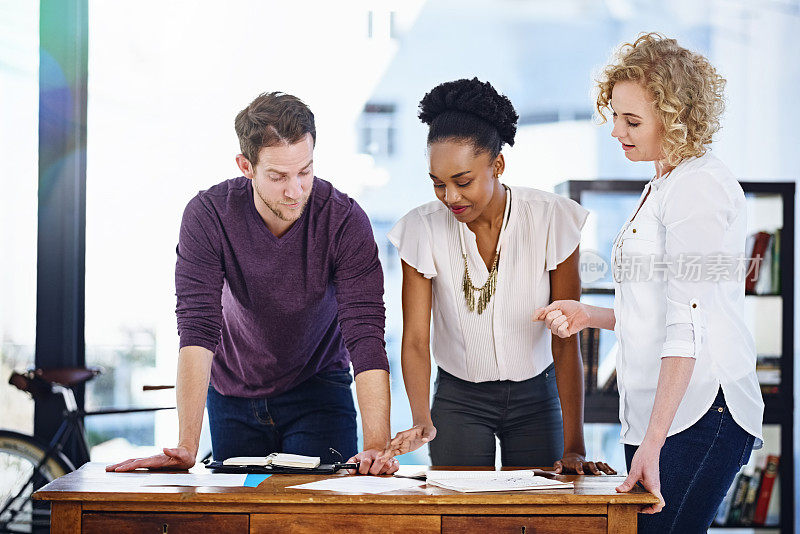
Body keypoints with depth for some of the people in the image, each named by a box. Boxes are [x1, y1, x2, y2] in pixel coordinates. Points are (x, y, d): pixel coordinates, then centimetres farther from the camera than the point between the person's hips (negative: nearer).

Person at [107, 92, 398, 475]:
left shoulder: (345, 220, -24)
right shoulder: (207, 215, -22)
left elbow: (366, 335, -29)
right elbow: (197, 330, -29)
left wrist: (376, 446, -41)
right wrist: (186, 447, -38)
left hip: (318, 389, -1)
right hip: (234, 393, 1)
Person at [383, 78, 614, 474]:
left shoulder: (551, 219, -17)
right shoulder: (422, 230, -14)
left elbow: (566, 341, -16)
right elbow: (415, 339, -16)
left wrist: (573, 447, -20)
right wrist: (422, 420, -35)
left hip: (536, 395, 0)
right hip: (459, 397, 0)